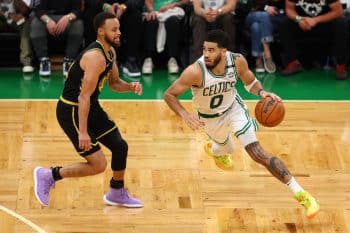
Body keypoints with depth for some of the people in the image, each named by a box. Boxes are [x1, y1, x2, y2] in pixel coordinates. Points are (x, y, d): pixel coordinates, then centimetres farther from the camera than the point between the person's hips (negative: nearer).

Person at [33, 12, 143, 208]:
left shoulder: (111, 52, 5)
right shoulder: (96, 57, -25)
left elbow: (114, 83, 18)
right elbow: (84, 97, -28)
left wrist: (130, 87, -5)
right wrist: (83, 133, -29)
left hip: (91, 107, 10)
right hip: (71, 111, -10)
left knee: (120, 146, 14)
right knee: (98, 165, -10)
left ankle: (117, 193, 33)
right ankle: (48, 176, 5)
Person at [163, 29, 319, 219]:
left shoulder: (237, 61, -25)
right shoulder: (195, 71, -35)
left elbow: (250, 82, -4)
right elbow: (169, 95, -26)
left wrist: (262, 92, -26)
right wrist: (185, 116, -42)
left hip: (234, 108, 0)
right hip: (210, 118, 0)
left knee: (258, 153, -14)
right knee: (227, 149, 27)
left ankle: (300, 194, -12)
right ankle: (213, 149, 67)